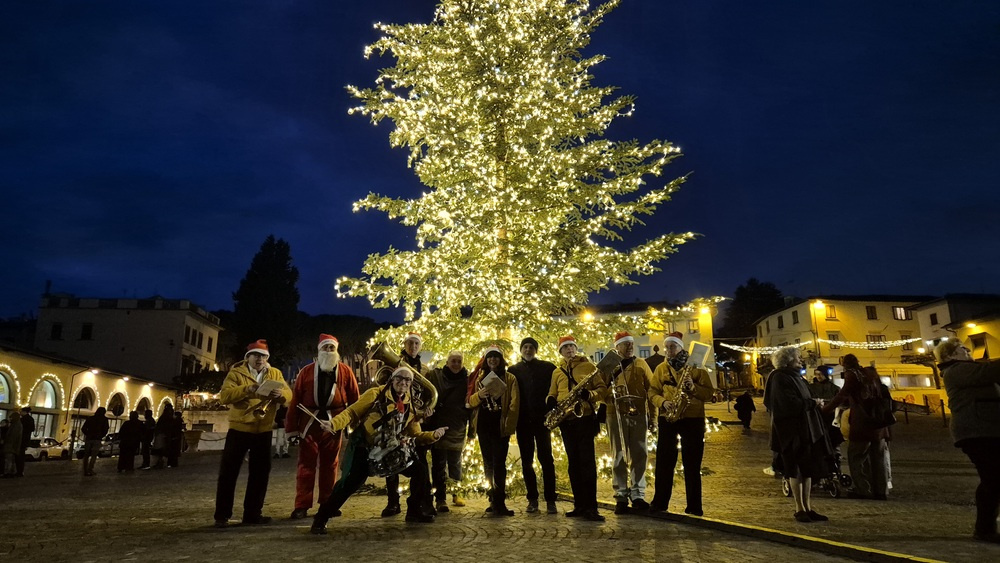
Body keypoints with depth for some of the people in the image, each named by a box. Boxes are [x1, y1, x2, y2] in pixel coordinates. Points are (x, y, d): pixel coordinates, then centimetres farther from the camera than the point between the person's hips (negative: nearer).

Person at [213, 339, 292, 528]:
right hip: (239, 429, -3)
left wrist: (279, 394, -27)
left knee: (260, 473, 9)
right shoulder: (236, 373, -2)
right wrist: (246, 390, -30)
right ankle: (222, 515, 12)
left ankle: (252, 513, 20)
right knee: (228, 472, 1)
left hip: (263, 431, 3)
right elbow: (224, 396, -15)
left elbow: (288, 395, -4)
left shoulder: (275, 374, 7)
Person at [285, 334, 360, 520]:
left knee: (329, 465, 10)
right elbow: (295, 400, 0)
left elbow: (354, 399, 4)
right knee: (306, 465, 2)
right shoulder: (306, 372, 2)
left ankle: (328, 503, 20)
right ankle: (301, 506, 7)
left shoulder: (345, 371, 3)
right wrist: (292, 427, -4)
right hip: (309, 423, 0)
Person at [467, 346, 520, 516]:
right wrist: (479, 395, -13)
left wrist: (509, 425, -13)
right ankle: (494, 500, 20)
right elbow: (469, 401, 8)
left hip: (500, 426, -4)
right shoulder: (480, 378, 14)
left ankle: (499, 503, -9)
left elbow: (514, 404, -3)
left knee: (499, 463, -10)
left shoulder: (509, 378, 5)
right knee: (488, 463, 10)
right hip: (483, 426, 4)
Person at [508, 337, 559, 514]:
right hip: (523, 420, 2)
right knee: (526, 461, 6)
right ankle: (532, 499, 13)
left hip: (542, 418, -2)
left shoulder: (548, 367, 5)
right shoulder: (513, 370, 10)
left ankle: (550, 500, 1)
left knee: (546, 458, -4)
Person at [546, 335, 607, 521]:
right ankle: (579, 505, 15)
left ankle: (591, 506, -7)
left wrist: (589, 394, -20)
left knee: (587, 461, -9)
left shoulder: (588, 366, 4)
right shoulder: (557, 372, 16)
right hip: (566, 420, 5)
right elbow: (552, 394, 20)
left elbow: (602, 388, 0)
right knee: (573, 462, 8)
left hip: (585, 417, -5)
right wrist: (551, 400, -4)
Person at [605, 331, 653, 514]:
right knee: (619, 457, 1)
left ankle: (638, 495, 11)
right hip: (616, 415, -1)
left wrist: (652, 414, 2)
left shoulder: (641, 364, 12)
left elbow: (651, 389, 8)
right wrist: (609, 395, -18)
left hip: (639, 414, 1)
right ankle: (621, 497, 5)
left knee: (639, 456, 3)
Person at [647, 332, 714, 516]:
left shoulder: (696, 366, 3)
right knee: (664, 461, 4)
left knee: (692, 463, 3)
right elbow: (652, 391, 5)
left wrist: (693, 387, -18)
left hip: (693, 418, -2)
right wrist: (663, 402, -14)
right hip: (667, 418, 2)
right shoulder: (661, 368, 9)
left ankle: (694, 506, 12)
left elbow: (709, 392, -1)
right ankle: (660, 502, 14)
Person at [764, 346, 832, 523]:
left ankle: (807, 508, 14)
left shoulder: (797, 377, 17)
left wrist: (815, 402, -3)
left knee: (808, 469, 8)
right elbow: (789, 403, -20)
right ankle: (799, 509, 7)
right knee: (796, 470, -1)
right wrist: (813, 403, -10)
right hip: (791, 430, -8)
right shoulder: (780, 378, -12)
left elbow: (803, 401, 16)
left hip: (806, 428, 9)